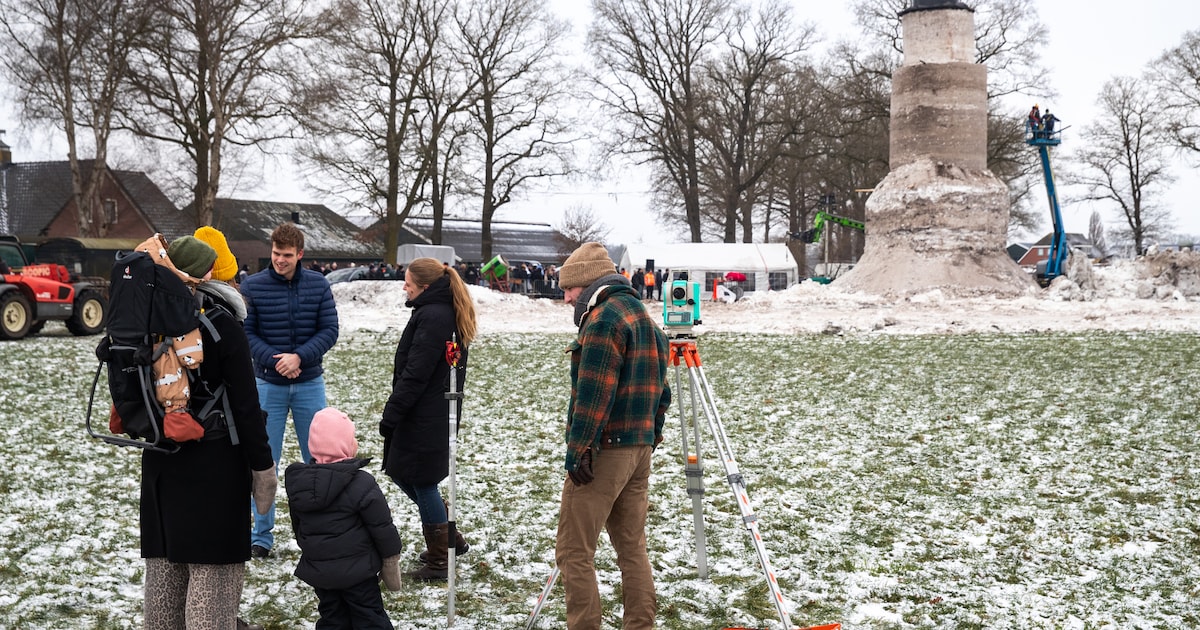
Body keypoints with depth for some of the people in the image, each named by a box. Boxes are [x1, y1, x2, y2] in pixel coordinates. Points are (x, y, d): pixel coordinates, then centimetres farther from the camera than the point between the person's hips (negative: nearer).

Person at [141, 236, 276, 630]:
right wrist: (262, 466, -8)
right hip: (215, 462, -6)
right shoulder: (222, 327, -14)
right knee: (212, 566, 1)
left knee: (164, 562, 17)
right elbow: (246, 405, -14)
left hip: (160, 463, 6)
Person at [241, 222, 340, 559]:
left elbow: (329, 330, -3)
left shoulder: (318, 285, -1)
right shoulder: (252, 286, -6)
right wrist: (274, 360, -18)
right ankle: (262, 536, 14)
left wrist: (299, 357, -17)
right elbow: (246, 332, -5)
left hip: (310, 383, 2)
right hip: (268, 384, -1)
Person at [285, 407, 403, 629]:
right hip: (356, 569, -5)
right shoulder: (360, 484, -19)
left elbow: (298, 526, 13)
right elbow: (382, 526, -13)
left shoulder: (296, 481, 0)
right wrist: (391, 556, 3)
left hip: (316, 569, 5)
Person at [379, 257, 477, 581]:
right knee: (402, 473, 19)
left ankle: (438, 561, 11)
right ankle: (449, 537, 27)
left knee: (422, 482, 0)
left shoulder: (431, 317, -19)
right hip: (438, 412, 10)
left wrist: (391, 414, -17)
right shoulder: (449, 313, 12)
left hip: (424, 417, -10)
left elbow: (415, 374, -22)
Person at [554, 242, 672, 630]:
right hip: (639, 447, 9)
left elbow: (594, 393, -20)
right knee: (632, 547, 13)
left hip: (603, 451, -9)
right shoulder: (645, 317, 17)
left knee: (574, 551, -4)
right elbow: (660, 391, 19)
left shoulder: (603, 318, -13)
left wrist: (577, 449, -18)